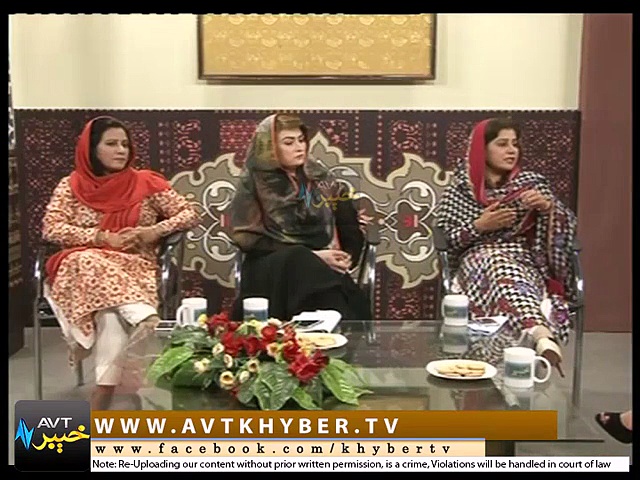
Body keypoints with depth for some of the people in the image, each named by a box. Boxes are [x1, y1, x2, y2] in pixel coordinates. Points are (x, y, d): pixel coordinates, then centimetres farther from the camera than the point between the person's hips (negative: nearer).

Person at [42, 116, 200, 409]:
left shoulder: (146, 183, 8)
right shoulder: (72, 185, 8)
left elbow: (190, 214, 6)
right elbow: (50, 228, -4)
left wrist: (155, 231, -12)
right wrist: (102, 237, -14)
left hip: (134, 268, 0)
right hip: (82, 267, 1)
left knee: (113, 315, -34)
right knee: (93, 266, -39)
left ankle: (99, 405, -36)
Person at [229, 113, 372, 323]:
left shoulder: (319, 176, 15)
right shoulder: (253, 183, 4)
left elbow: (348, 220, 13)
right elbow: (251, 240, -3)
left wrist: (348, 256, -9)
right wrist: (312, 256, -12)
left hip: (323, 264, 2)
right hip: (273, 268, -2)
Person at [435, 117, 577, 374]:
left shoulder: (531, 182, 17)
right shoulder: (459, 190, 12)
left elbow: (569, 225, 12)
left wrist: (547, 206, -9)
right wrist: (479, 226, -9)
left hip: (526, 262, 2)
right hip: (477, 261, -1)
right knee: (498, 265, -40)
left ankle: (540, 340, -59)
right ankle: (544, 339, -64)